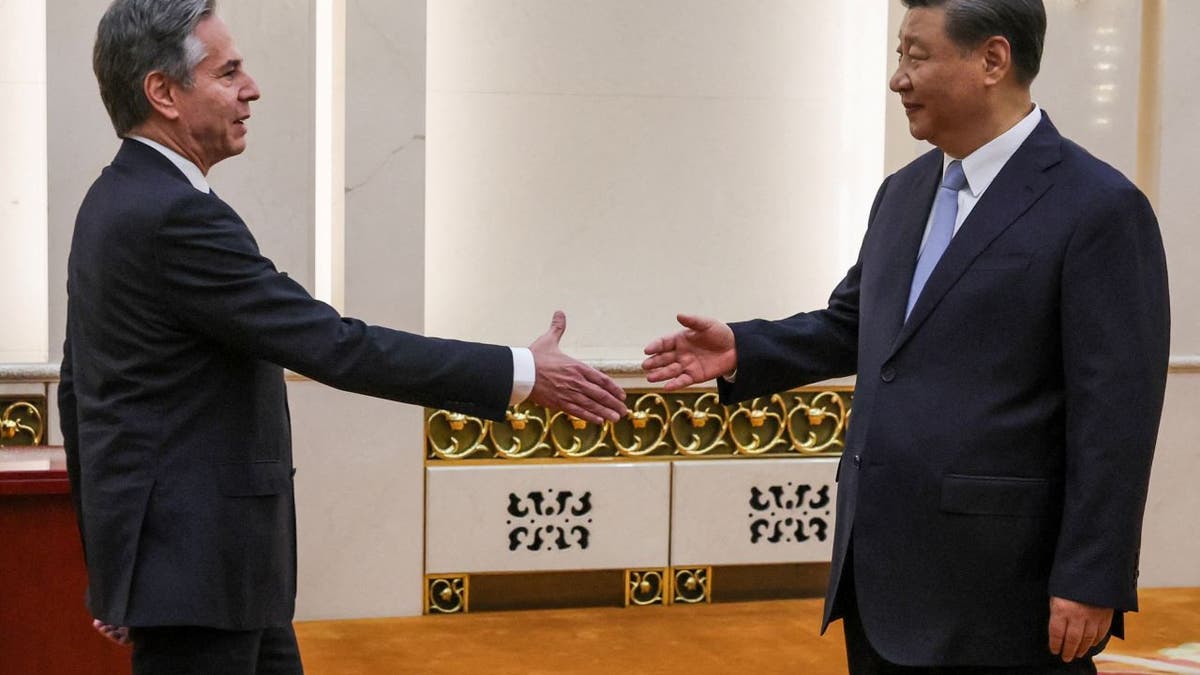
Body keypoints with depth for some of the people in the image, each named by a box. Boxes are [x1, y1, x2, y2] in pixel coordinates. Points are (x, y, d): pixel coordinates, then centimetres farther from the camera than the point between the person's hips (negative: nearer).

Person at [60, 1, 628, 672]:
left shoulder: (114, 204, 11)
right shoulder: (176, 216, -21)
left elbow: (79, 388, 17)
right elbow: (334, 347, -24)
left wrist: (109, 561, 24)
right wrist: (522, 373, -20)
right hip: (196, 569, -10)